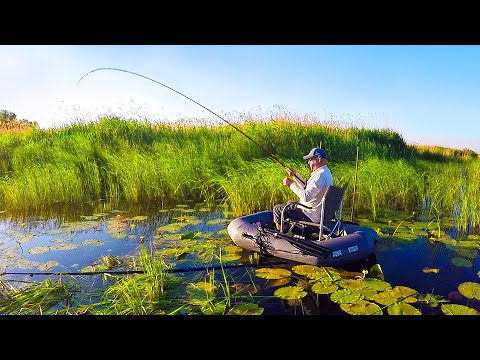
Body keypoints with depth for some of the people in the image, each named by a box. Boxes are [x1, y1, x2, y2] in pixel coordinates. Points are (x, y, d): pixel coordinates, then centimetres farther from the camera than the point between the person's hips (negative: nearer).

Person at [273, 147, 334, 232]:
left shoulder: (321, 175, -25)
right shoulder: (325, 172, 10)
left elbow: (306, 197, -31)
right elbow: (307, 188, 19)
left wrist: (291, 184, -22)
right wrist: (295, 175, 13)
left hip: (311, 216, -11)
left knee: (277, 209, -6)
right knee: (290, 202, 30)